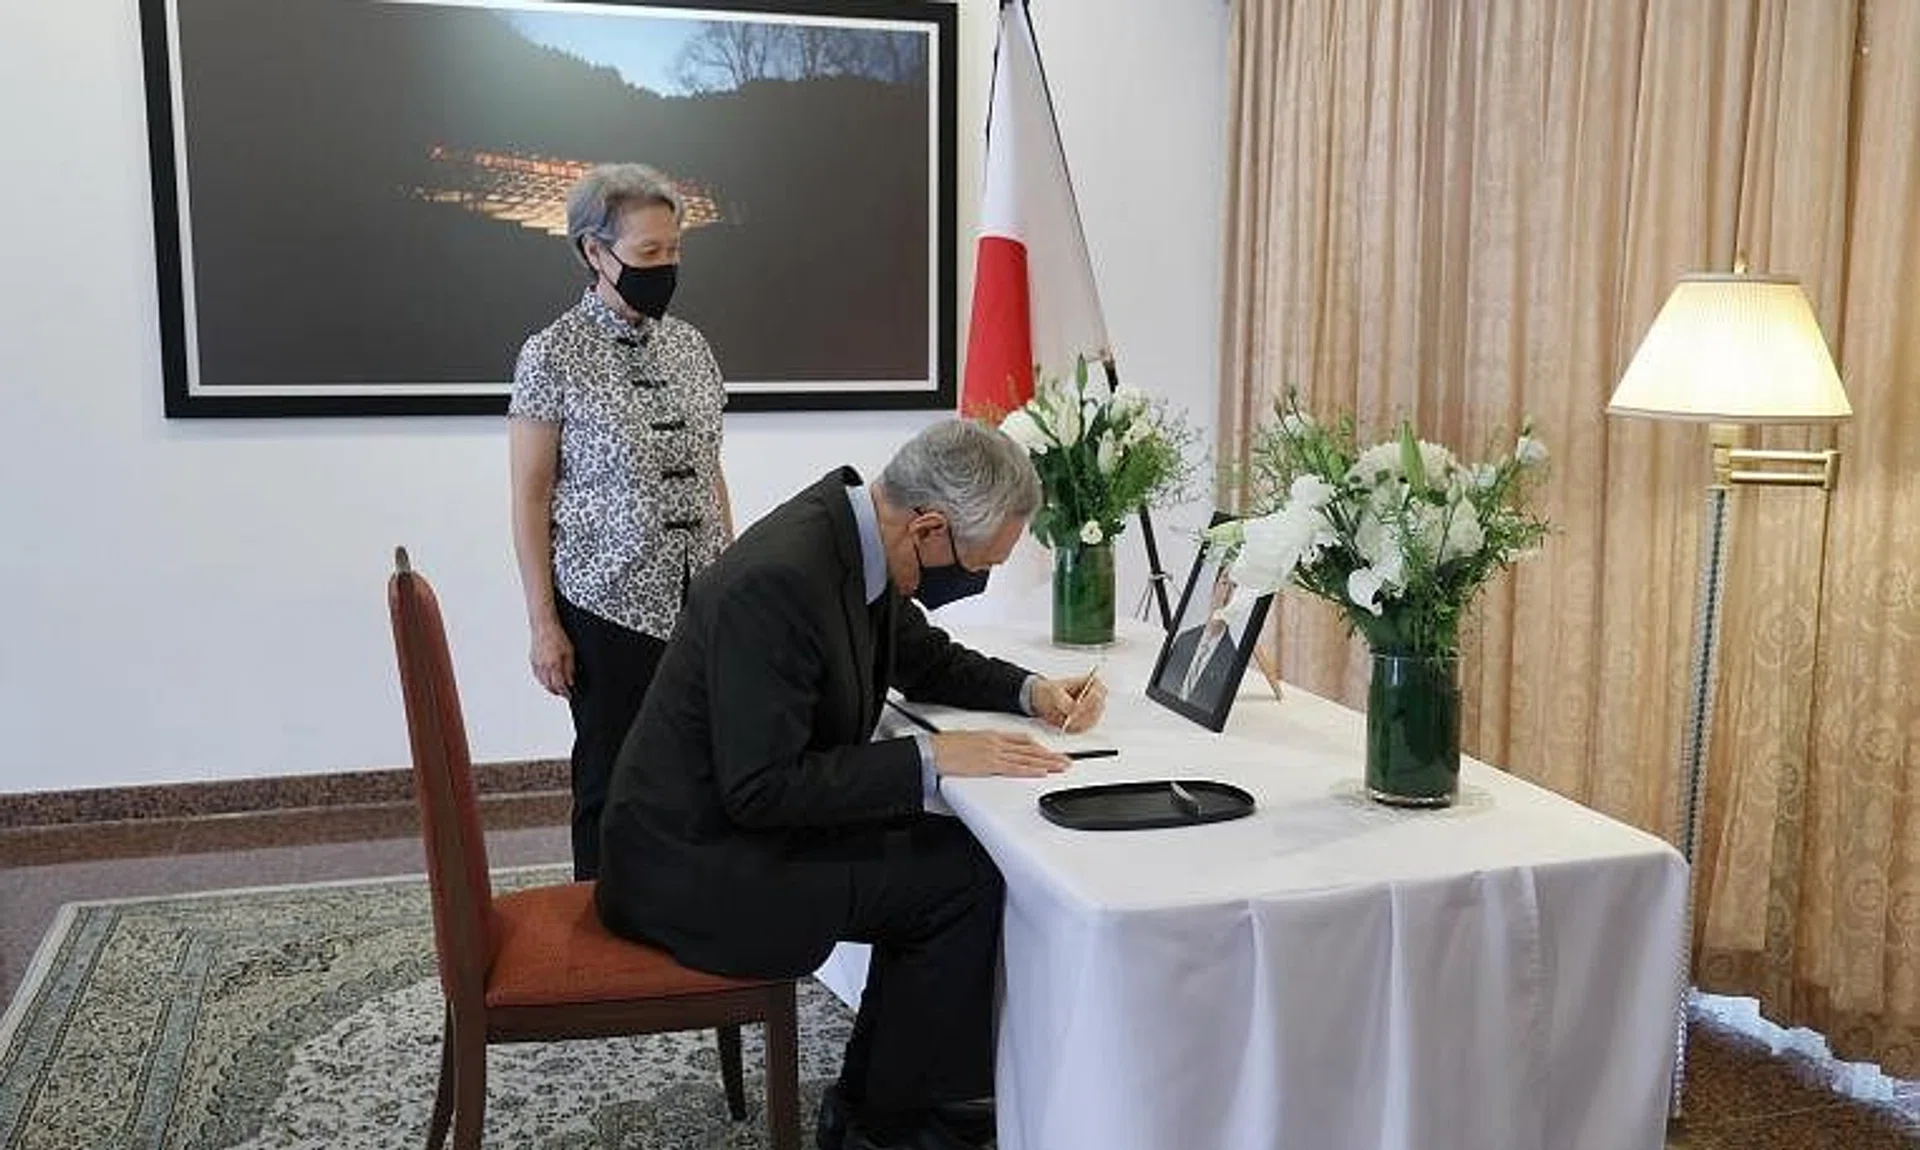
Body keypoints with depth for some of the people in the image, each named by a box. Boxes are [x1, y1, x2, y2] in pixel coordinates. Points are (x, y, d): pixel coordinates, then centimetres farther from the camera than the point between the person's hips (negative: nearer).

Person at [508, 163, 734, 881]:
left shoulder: (689, 345, 8)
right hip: (609, 606, -4)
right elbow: (530, 497, -6)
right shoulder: (553, 355, -7)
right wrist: (543, 624, -8)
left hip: (701, 601, 5)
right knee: (612, 780, 6)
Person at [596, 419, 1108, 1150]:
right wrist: (932, 756, -24)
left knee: (948, 852, 8)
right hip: (694, 863, -9)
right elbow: (761, 788, -28)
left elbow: (927, 660, 17)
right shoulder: (777, 580, -29)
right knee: (966, 880, -9)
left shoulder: (852, 534, -1)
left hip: (741, 821, 9)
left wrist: (1030, 691, 1)